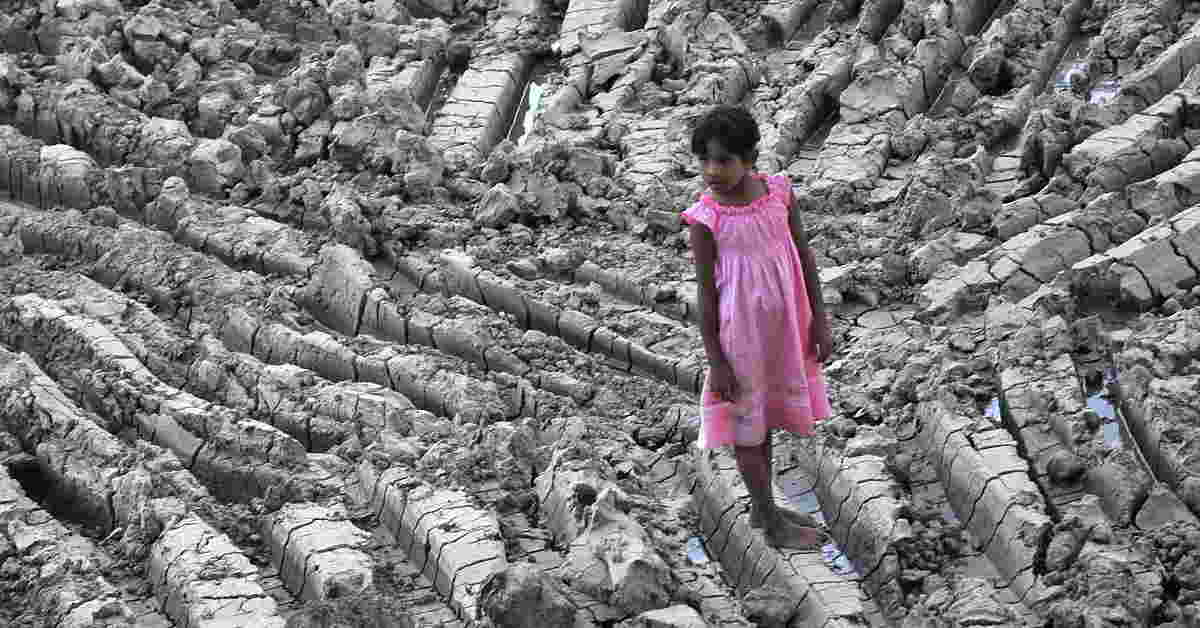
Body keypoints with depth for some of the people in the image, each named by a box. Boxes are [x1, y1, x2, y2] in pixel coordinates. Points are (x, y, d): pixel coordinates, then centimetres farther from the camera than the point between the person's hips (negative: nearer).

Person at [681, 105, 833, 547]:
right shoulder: (705, 217, -18)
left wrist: (819, 320, 3)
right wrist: (716, 361, -11)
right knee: (746, 424, 8)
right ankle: (772, 523, 20)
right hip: (739, 331, -4)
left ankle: (760, 507, 35)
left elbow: (804, 255, 2)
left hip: (783, 326, 4)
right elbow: (706, 292, -13)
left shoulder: (779, 192, -9)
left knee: (766, 416, 18)